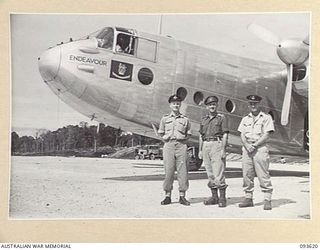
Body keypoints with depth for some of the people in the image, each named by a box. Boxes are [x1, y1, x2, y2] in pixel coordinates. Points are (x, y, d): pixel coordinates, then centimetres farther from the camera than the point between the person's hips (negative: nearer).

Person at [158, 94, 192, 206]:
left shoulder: (185, 119, 10)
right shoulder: (165, 118, 11)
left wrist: (183, 139, 3)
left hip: (181, 146, 0)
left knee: (182, 171, -2)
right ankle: (168, 196, 7)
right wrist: (166, 137, 3)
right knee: (168, 171, -1)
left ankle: (182, 196, 5)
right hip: (168, 145, 0)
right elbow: (161, 133, 17)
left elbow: (188, 134, 16)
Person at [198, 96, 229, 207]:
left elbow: (225, 135, -3)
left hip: (217, 145, -5)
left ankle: (222, 198, -5)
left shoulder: (221, 118, 2)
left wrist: (223, 149, -12)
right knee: (210, 173, 7)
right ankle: (214, 197, 13)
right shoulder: (204, 120, 16)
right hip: (206, 146, 5)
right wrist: (200, 150, 11)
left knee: (218, 173, -10)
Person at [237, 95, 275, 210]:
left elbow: (266, 135, -5)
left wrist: (254, 145, -13)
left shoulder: (266, 117, 4)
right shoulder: (245, 119, 18)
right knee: (247, 175, 4)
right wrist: (247, 145, -10)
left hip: (260, 148, -5)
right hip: (246, 148, 5)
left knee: (263, 175, -8)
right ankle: (248, 198, 12)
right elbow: (242, 135, 10)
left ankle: (267, 200, -6)